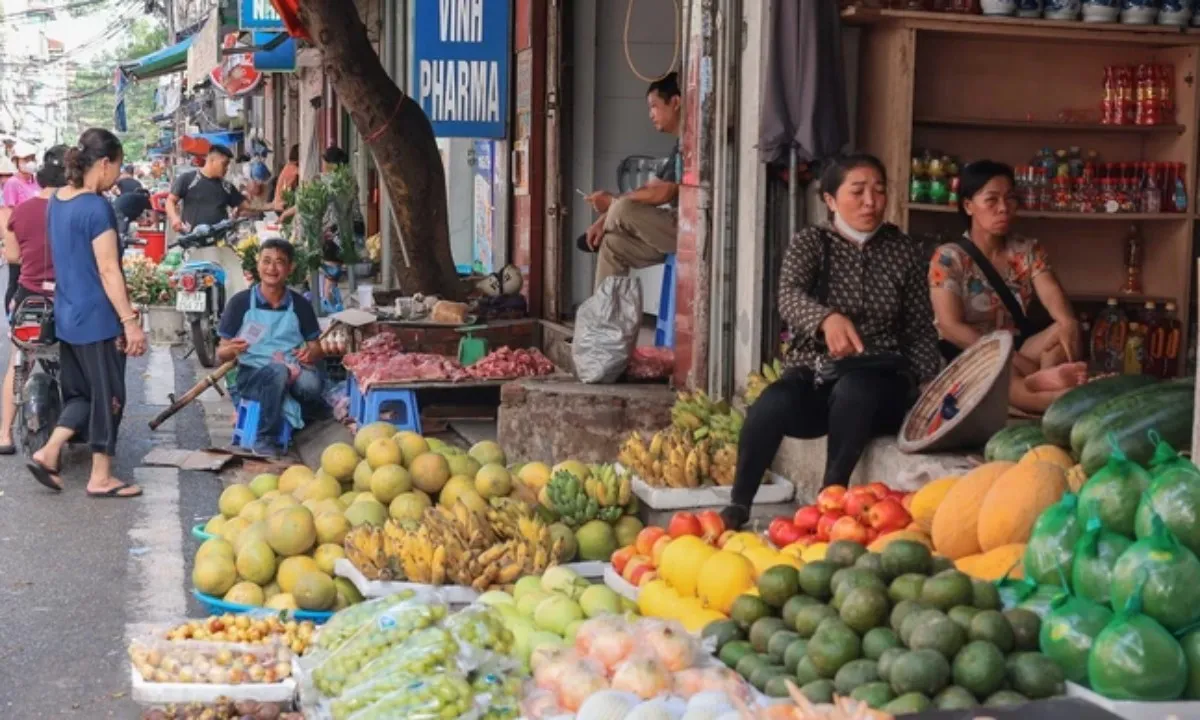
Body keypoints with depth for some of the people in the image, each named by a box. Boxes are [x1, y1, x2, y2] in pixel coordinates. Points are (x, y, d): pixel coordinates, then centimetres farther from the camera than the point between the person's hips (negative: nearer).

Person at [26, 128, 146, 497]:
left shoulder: (56, 201, 8)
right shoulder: (97, 207, -18)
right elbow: (108, 271, -20)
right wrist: (130, 320, -17)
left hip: (67, 315, 8)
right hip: (98, 318, -8)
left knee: (80, 393, 19)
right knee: (108, 396, 4)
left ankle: (48, 453, 11)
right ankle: (101, 478, 11)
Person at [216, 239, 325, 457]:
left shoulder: (300, 305, 8)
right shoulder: (240, 302, 2)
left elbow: (316, 348, 12)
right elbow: (221, 354, 4)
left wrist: (310, 354, -12)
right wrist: (232, 350, -21)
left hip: (293, 373, 2)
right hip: (251, 375, -1)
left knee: (310, 382, -35)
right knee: (279, 371, -37)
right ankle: (266, 441, -23)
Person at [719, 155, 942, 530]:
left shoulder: (905, 250, 7)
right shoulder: (810, 242, 2)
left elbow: (921, 330, 9)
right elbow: (789, 297, -18)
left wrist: (931, 388, -9)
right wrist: (828, 318, -41)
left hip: (878, 382, 1)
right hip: (813, 375, 0)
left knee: (852, 389, -37)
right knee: (772, 406, -34)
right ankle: (737, 507, -16)